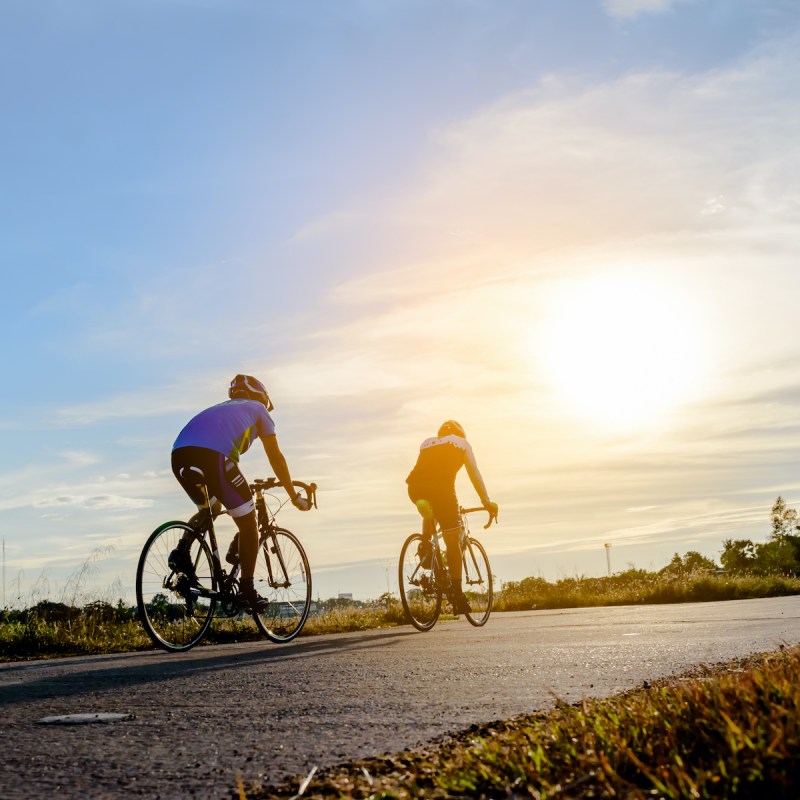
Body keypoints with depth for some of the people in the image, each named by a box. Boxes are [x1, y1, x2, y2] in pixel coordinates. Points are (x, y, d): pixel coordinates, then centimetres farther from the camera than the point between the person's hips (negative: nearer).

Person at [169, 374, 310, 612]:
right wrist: (294, 496, 31)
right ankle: (247, 591, 10)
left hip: (179, 455, 6)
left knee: (210, 509, 32)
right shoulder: (257, 409, 26)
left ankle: (181, 550, 8)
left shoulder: (220, 408, 40)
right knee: (248, 523, 10)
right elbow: (276, 458, 23)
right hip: (212, 456, -6)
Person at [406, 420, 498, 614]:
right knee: (453, 543, 4)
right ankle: (456, 593, 1)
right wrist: (486, 501, 18)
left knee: (430, 512, 39)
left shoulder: (426, 443, 33)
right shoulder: (461, 442, 24)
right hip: (441, 487, -4)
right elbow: (474, 472, 18)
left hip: (415, 488, 4)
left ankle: (426, 542, 16)